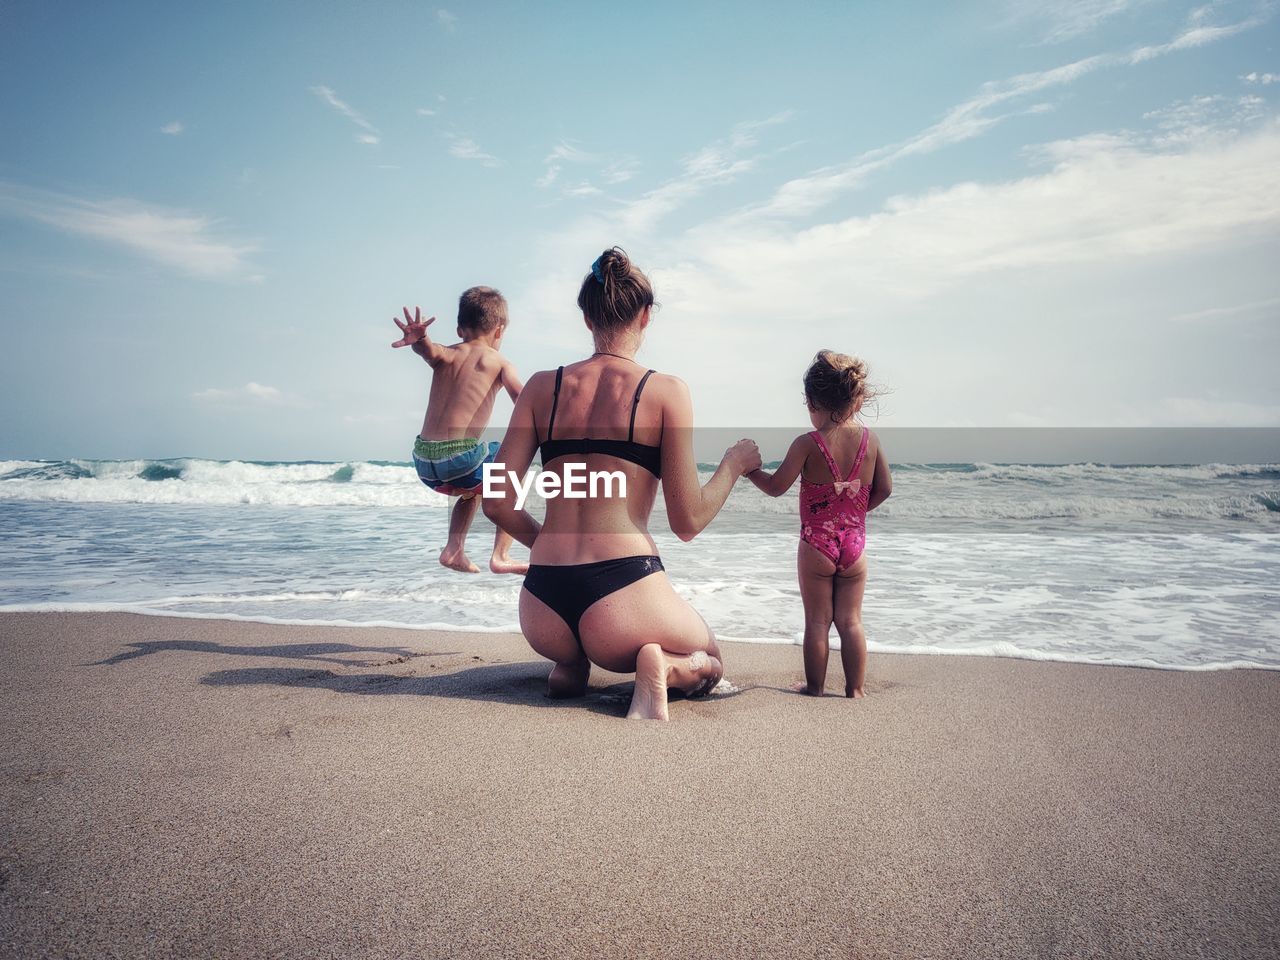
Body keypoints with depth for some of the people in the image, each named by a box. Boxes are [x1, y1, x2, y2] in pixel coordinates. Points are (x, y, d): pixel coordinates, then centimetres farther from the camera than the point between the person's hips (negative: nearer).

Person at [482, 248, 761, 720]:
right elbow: (687, 522, -3)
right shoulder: (667, 391, -3)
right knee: (710, 662, 28)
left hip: (542, 615, 5)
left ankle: (570, 663, 12)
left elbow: (497, 502, 3)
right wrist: (734, 464, 15)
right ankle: (663, 667, -7)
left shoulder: (542, 386, 6)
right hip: (622, 597, -5)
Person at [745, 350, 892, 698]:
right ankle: (856, 688, 15)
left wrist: (749, 469, 8)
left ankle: (815, 687, 14)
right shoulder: (870, 439, -1)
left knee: (817, 621, 7)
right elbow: (884, 489, 6)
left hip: (816, 544, -3)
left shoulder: (807, 443, -12)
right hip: (855, 543, 3)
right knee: (851, 620, 11)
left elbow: (776, 486, -9)